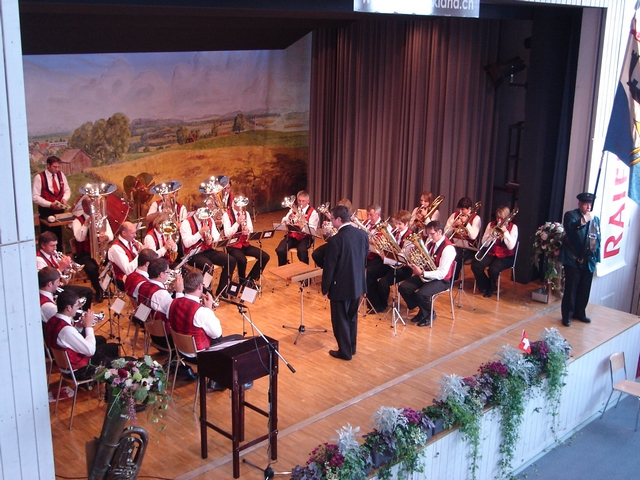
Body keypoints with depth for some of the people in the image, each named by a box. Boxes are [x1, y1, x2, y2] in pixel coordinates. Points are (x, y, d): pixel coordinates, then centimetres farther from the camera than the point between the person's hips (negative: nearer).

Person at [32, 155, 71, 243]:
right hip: (46, 211, -5)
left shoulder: (61, 175, 5)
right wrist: (50, 204, -22)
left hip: (59, 209, 5)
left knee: (59, 235, 11)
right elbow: (35, 197, -13)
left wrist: (64, 198, -10)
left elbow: (67, 190, 13)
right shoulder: (39, 177, -10)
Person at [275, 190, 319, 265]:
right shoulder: (293, 209, 11)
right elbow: (283, 223, 2)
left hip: (304, 237, -4)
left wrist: (303, 227, -33)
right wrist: (289, 217, -19)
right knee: (280, 250, -23)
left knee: (302, 251, -36)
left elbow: (312, 231, -12)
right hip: (291, 235, 4)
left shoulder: (313, 212, -3)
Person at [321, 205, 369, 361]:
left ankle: (345, 352, 19)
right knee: (352, 317, 21)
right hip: (357, 284, 7)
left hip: (341, 286, -7)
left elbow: (329, 267, -17)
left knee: (340, 319, 9)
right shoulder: (363, 234, -4)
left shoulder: (335, 240, -23)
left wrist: (325, 288, -6)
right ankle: (351, 347, 33)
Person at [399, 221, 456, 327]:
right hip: (426, 275, 8)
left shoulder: (448, 248, -21)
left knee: (421, 293, -32)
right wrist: (417, 266, -14)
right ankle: (422, 310, 12)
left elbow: (442, 274, -26)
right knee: (403, 287, -7)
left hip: (440, 280, -8)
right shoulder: (431, 244, 5)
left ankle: (430, 314, 0)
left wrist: (422, 273, -30)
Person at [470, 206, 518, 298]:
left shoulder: (513, 227, -4)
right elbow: (484, 243, 0)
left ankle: (491, 289, 0)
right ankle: (485, 287, 4)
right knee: (475, 265, -22)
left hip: (506, 256, -4)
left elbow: (511, 246, -15)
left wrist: (505, 232, -18)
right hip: (491, 253, 4)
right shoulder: (491, 225, 6)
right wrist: (491, 232, -14)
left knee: (493, 269, -33)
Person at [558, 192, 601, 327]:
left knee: (584, 290, 11)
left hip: (589, 261, 5)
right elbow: (569, 228, -24)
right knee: (570, 289, -2)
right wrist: (583, 221, -41)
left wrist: (596, 257, 14)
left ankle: (580, 313, 26)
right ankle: (567, 316, 6)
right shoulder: (570, 215, -3)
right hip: (574, 259, -5)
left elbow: (598, 239, 19)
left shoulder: (596, 219, 15)